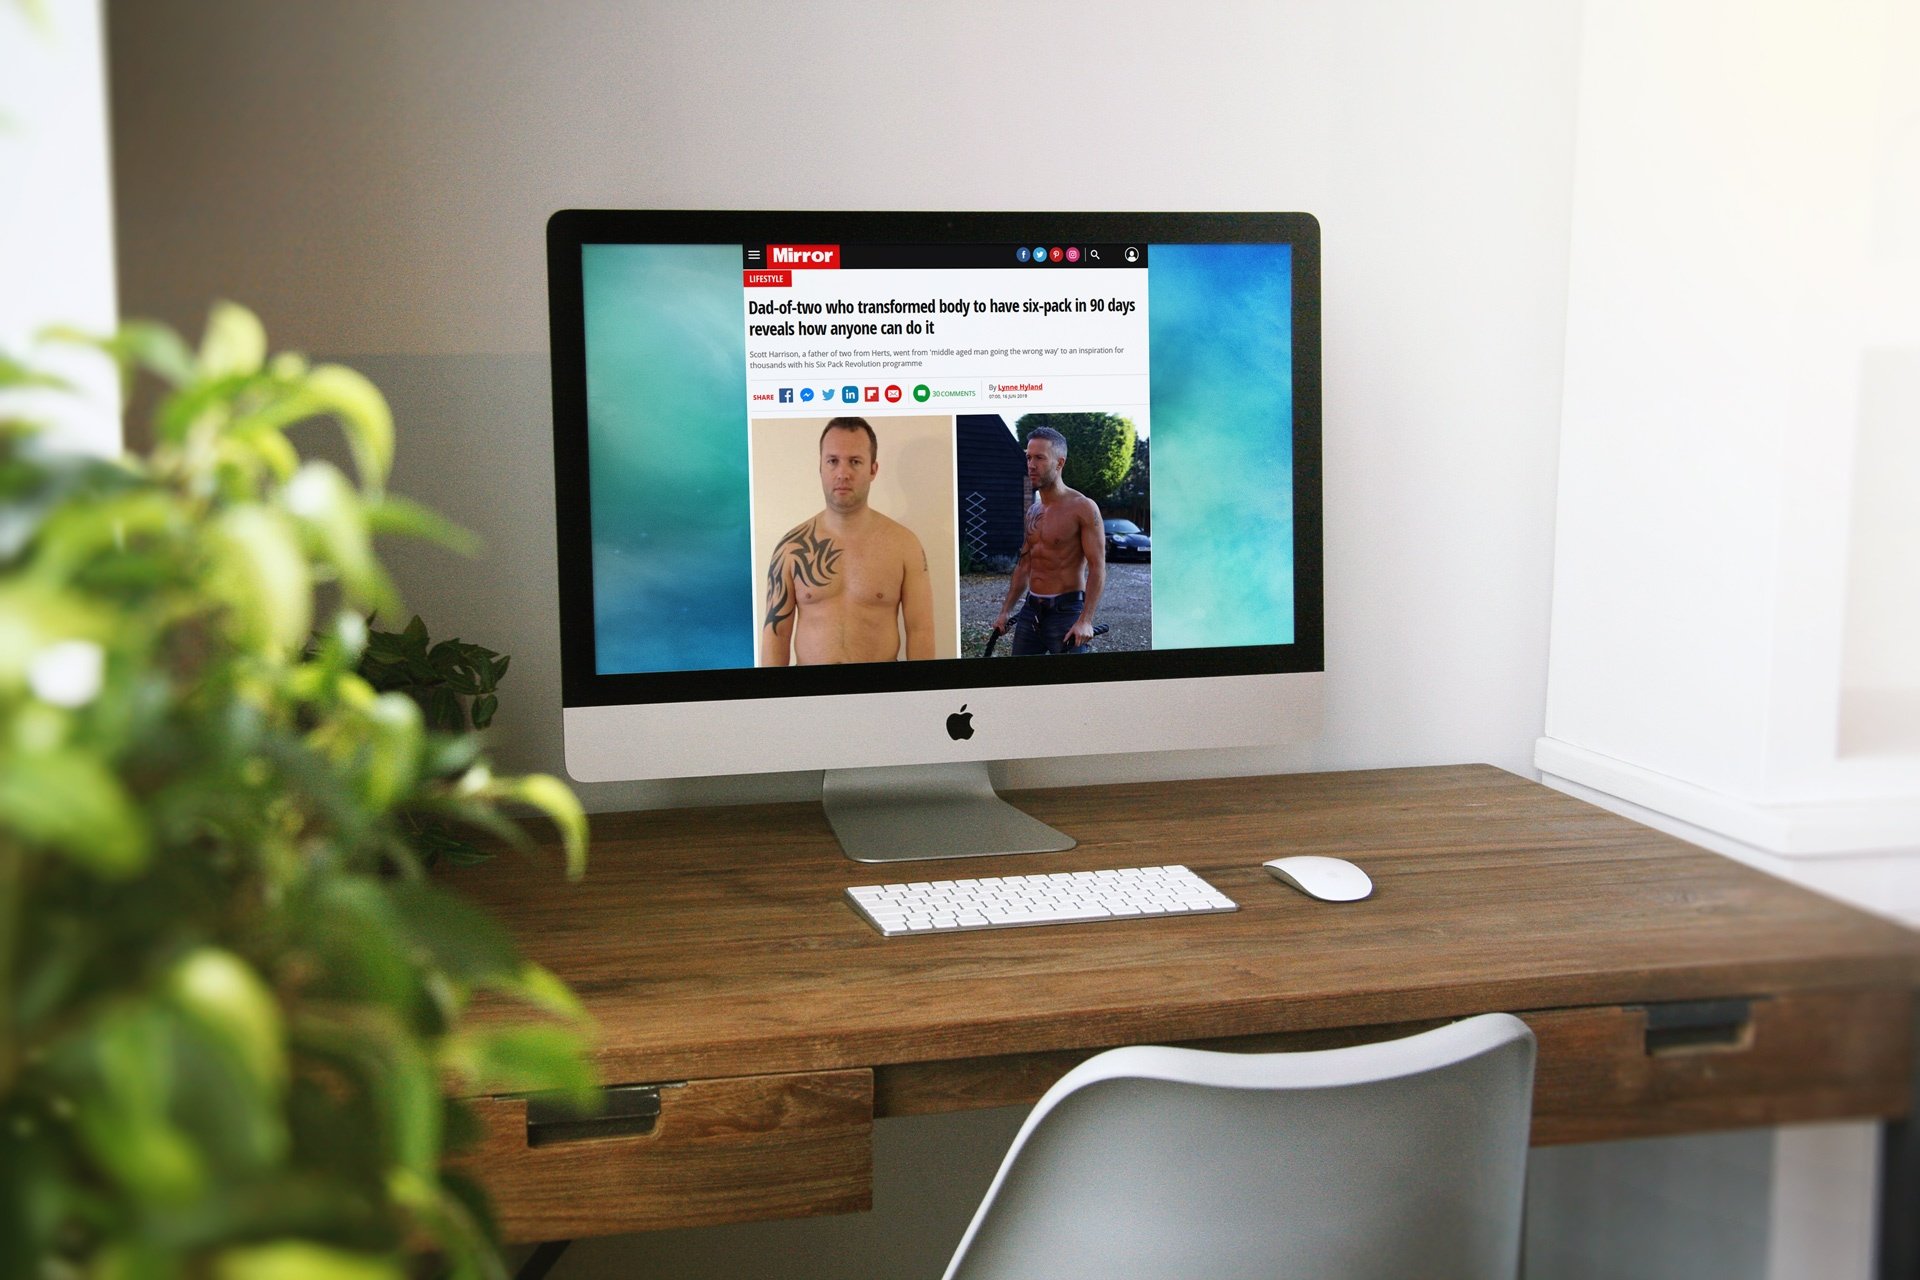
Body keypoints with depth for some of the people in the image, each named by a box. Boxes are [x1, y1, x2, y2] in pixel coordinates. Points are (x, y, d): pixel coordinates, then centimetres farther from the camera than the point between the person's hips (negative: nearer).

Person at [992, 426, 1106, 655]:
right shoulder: (1033, 512, 12)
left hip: (1066, 610, -7)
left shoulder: (1082, 507, -10)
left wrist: (1085, 620, -23)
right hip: (1031, 610, 7)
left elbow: (1097, 567, -15)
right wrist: (1005, 611, 17)